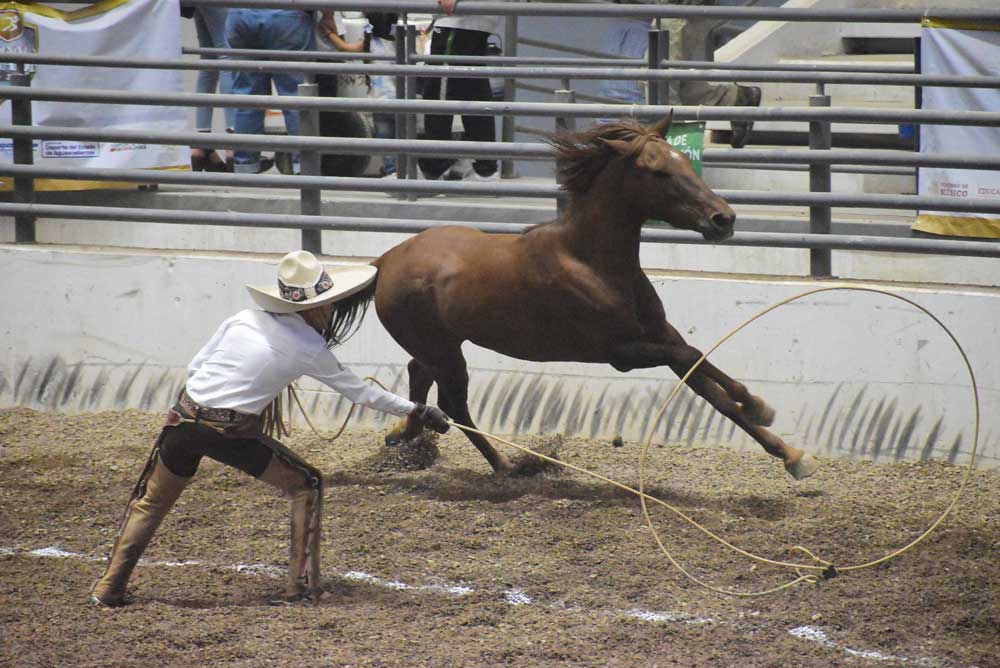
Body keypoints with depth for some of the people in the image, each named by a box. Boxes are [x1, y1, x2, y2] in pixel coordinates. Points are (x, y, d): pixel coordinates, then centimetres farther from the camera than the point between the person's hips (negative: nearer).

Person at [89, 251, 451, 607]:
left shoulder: (242, 320, 6)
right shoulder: (309, 348, -1)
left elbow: (194, 367, 11)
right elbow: (360, 391, 8)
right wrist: (416, 410, 18)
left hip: (184, 418, 4)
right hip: (232, 434, -3)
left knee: (149, 502, 20)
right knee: (307, 485, 14)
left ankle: (109, 589, 15)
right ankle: (301, 584, 11)